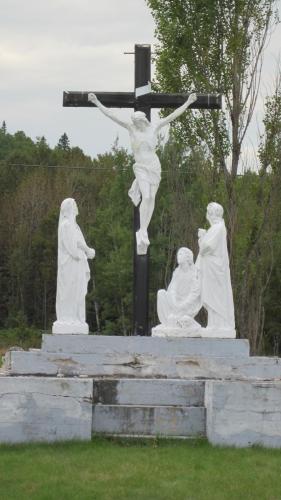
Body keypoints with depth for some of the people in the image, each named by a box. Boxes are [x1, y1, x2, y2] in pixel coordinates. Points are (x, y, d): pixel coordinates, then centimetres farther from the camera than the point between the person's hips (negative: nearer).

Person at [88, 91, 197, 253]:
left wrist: (188, 102, 3)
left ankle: (144, 232, 9)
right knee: (146, 197, -17)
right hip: (141, 168, -2)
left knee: (151, 198, 2)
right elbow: (112, 115, -6)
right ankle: (142, 233, -16)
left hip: (155, 167, 2)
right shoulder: (131, 128, -3)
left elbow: (173, 115, 3)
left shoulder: (154, 128, 0)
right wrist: (97, 102, -10)